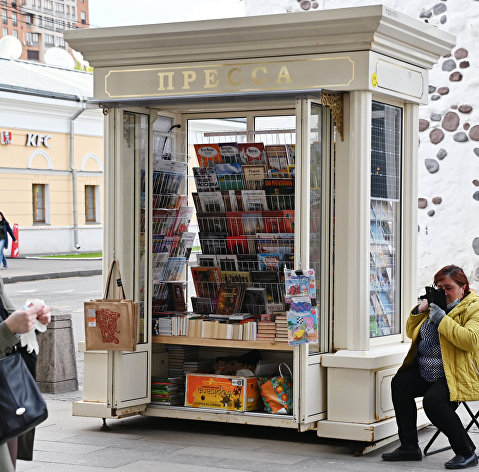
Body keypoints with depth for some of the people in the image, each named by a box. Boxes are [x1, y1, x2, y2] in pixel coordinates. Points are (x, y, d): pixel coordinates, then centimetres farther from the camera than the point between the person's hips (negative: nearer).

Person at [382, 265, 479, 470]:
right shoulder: (436, 304, 17)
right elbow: (412, 333, 21)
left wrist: (442, 319, -23)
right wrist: (419, 311, 3)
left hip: (458, 374, -9)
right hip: (426, 371, 9)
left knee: (433, 400, -30)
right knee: (399, 384, -8)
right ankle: (409, 446, 1)